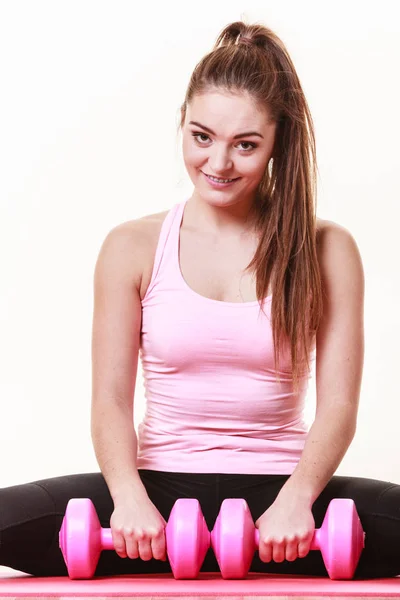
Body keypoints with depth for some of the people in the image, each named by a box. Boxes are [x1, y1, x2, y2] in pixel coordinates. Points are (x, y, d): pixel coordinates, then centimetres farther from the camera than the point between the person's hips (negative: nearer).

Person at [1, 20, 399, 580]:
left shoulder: (326, 250, 4)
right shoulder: (133, 247, 6)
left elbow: (338, 405, -3)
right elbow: (111, 400, -1)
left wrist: (297, 498, -23)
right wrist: (130, 497, -21)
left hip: (279, 488, 1)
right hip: (162, 488, -1)